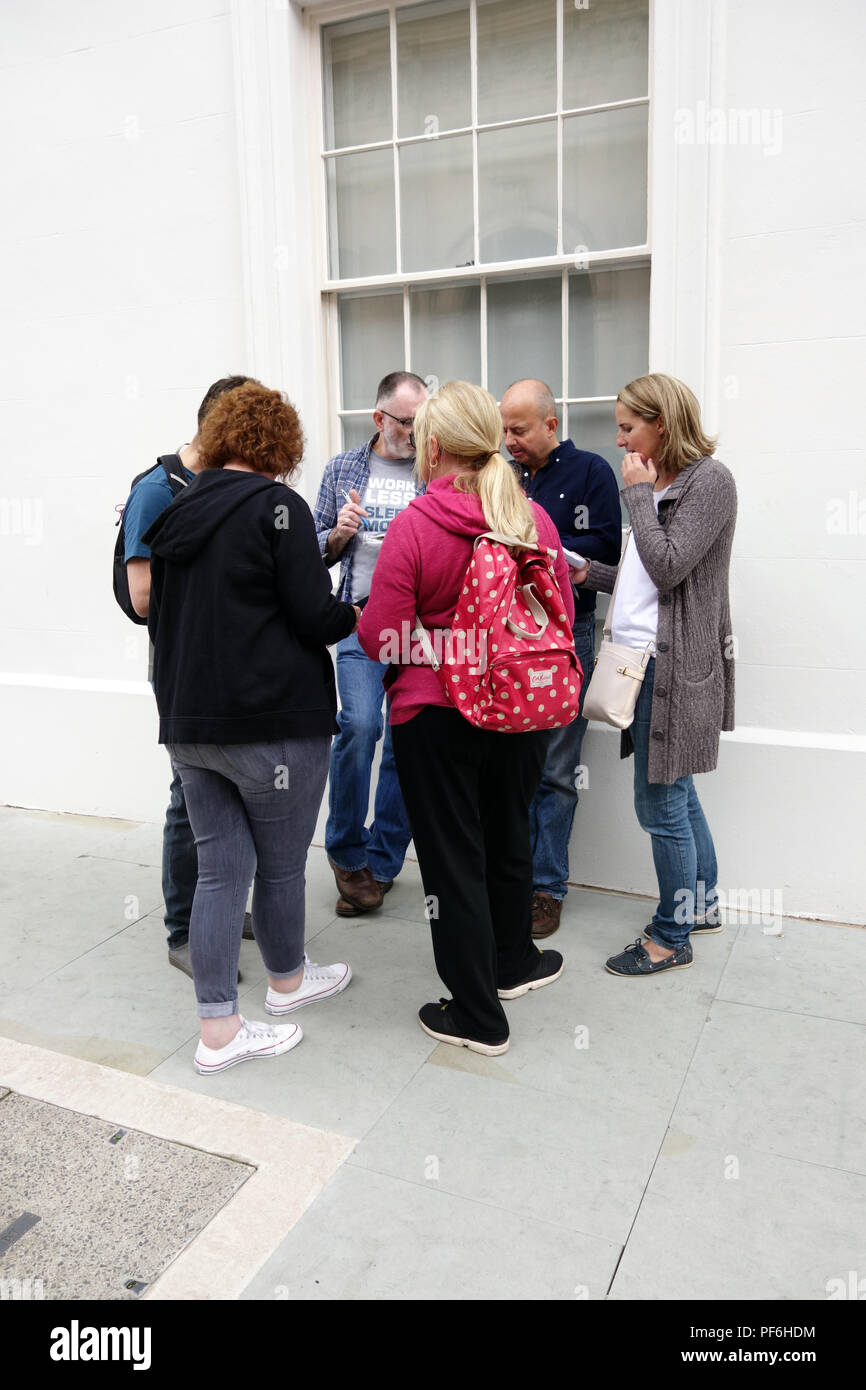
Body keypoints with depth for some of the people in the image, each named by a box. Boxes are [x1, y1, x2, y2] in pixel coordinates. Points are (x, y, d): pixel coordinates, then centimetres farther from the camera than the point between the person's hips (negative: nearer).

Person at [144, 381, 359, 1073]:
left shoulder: (175, 515, 11)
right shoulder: (277, 505, -10)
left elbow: (159, 620, 16)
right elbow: (315, 617, -14)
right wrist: (358, 614, 6)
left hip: (188, 724, 7)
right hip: (275, 722, -6)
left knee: (219, 872, 10)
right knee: (281, 865, 13)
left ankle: (218, 1029, 16)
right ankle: (287, 980, 34)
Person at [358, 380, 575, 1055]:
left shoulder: (413, 526, -16)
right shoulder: (534, 517, -2)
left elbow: (381, 637, -15)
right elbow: (560, 618, 6)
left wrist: (362, 618, 7)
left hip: (436, 716, -5)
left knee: (452, 856, 7)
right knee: (509, 838, 23)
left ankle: (478, 1015, 19)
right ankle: (514, 961, 44)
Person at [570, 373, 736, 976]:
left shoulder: (709, 480, -10)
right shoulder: (659, 484, 17)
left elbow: (669, 568, -19)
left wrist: (639, 492, -10)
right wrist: (590, 573, 7)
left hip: (674, 666, -9)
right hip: (644, 660, 9)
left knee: (661, 805, -2)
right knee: (678, 796, 18)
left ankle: (672, 937, 13)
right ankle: (703, 905, 33)